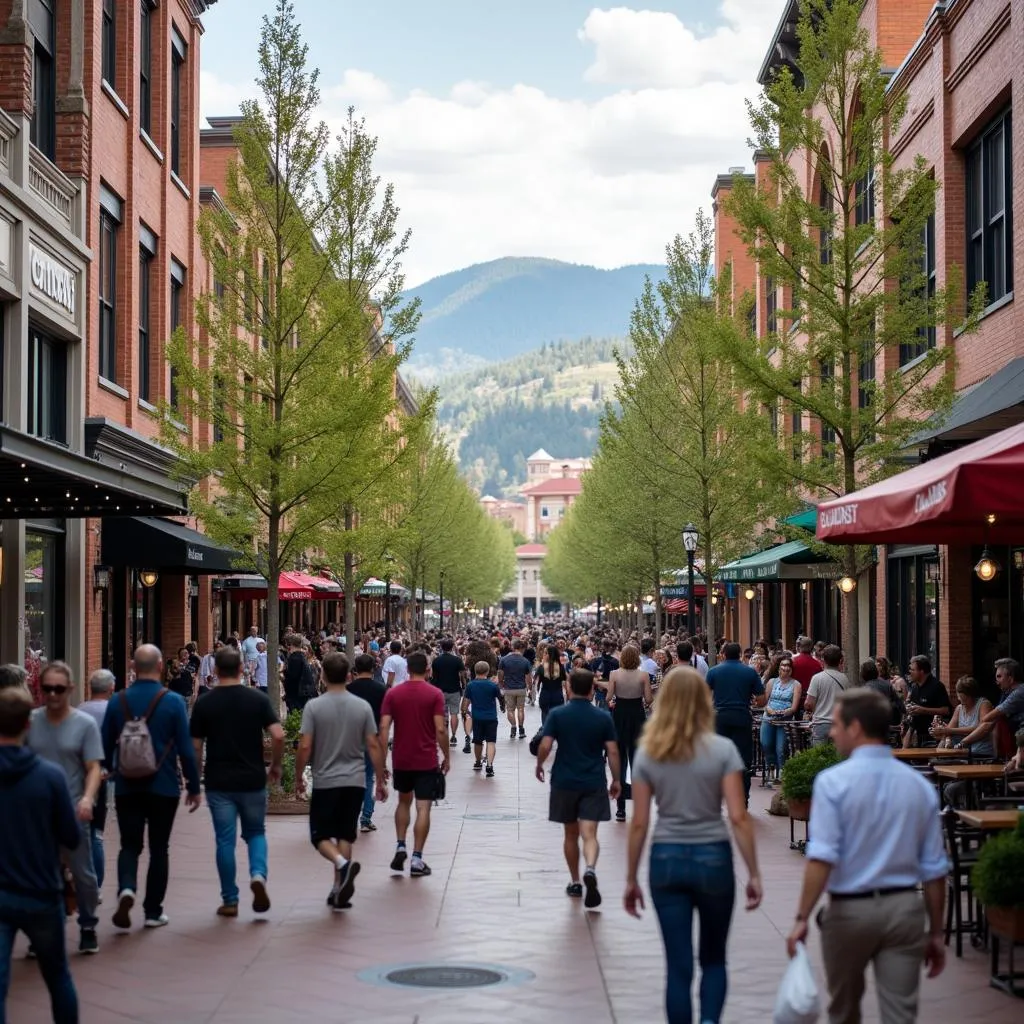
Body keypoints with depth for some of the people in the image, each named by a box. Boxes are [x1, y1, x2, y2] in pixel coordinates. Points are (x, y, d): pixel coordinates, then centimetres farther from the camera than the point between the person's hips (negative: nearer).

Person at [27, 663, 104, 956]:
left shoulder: (85, 724, -5)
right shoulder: (29, 721, 0)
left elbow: (94, 768, -7)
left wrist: (87, 798, -24)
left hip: (72, 812, -2)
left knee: (83, 874, 6)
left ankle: (88, 927, 24)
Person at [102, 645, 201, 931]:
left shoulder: (118, 701, -1)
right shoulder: (173, 702, -9)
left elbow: (105, 745, 6)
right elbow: (186, 749, -8)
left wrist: (110, 773, 23)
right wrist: (194, 787, 1)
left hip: (127, 787, 2)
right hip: (163, 788, -2)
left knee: (130, 845, 11)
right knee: (158, 849, 9)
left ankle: (126, 889, -16)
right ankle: (153, 912, 13)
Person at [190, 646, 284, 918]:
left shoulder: (204, 703, -3)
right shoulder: (258, 699, -3)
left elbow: (195, 747, -2)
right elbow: (278, 736, -12)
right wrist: (275, 765, 4)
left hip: (218, 783, -1)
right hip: (252, 780, 1)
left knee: (225, 841, 6)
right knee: (256, 832, 17)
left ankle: (230, 901, 9)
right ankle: (258, 875, -9)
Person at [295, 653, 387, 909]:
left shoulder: (314, 706, -8)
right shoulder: (362, 707, 0)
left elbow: (305, 747, -10)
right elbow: (373, 746, 1)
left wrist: (299, 777, 4)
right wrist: (380, 781, 9)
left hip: (325, 782, -3)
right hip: (355, 782, 3)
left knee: (321, 836, 6)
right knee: (344, 835, 11)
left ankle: (343, 864, -22)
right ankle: (339, 890, 11)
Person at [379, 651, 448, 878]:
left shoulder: (393, 693, 0)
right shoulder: (434, 694, -7)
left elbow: (384, 728, -5)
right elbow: (440, 729, -12)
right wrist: (446, 757, 1)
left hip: (401, 759, 3)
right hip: (426, 761, -3)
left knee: (404, 802, 23)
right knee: (423, 808, 0)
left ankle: (400, 846, 11)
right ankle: (417, 859, -3)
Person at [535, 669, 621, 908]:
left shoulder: (557, 715, -5)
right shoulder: (603, 718, -2)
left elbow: (545, 746, -10)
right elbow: (613, 751, -3)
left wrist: (539, 765, 9)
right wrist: (616, 780, 9)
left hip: (564, 782, 1)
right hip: (594, 783, -1)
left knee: (570, 834, 16)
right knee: (589, 834, -6)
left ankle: (575, 883, 25)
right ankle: (590, 870, -33)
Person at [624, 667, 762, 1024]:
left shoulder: (648, 754, -1)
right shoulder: (723, 750, -7)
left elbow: (639, 823, 0)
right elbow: (738, 817, -10)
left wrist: (631, 879, 8)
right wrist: (754, 874, -4)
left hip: (667, 860, 1)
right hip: (713, 859, -1)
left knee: (678, 967, 7)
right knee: (713, 959, 16)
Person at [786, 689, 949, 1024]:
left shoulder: (833, 782, -10)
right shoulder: (919, 785, 4)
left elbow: (822, 857, -19)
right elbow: (934, 869, 6)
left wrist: (802, 918, -18)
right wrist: (936, 933, 13)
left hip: (850, 910, -2)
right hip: (904, 908, 2)